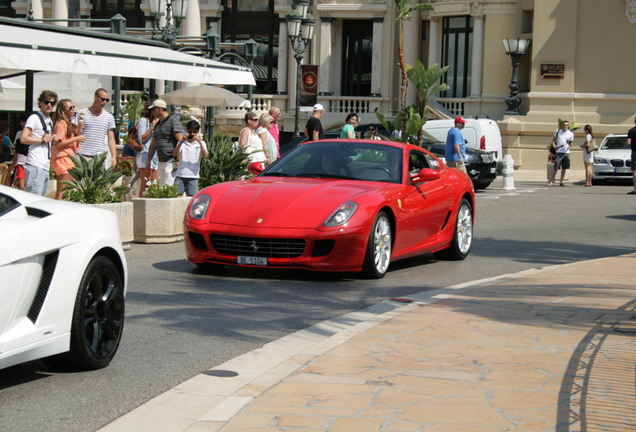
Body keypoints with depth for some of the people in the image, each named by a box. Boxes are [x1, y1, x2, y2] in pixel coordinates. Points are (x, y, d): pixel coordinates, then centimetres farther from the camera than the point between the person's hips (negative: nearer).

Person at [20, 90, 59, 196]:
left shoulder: (50, 121, 22)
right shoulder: (34, 118, -5)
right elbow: (23, 139, -15)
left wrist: (53, 140, 11)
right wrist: (43, 139, -12)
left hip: (45, 167, 9)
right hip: (35, 166, -9)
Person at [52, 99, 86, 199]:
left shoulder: (69, 123, 22)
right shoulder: (61, 123, -7)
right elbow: (58, 144, -16)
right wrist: (76, 139, -13)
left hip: (69, 160, 10)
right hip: (63, 159, -10)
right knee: (62, 192, -13)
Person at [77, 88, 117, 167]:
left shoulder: (109, 117, 12)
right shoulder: (82, 114, 6)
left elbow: (111, 139, 11)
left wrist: (114, 156, 1)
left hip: (100, 156, 1)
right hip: (83, 156, -1)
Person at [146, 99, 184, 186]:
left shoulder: (173, 120, -7)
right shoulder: (158, 124, 19)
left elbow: (180, 140, -15)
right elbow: (153, 144, 25)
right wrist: (149, 161, 20)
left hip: (171, 162, -9)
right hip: (161, 162, 9)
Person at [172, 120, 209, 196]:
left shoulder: (201, 143, 6)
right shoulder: (182, 142, 7)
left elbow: (205, 156, -10)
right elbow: (174, 154, -7)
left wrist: (199, 142, -18)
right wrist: (181, 142, -18)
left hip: (193, 176, 0)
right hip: (181, 175, 1)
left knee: (191, 196, -1)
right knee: (177, 196, -3)